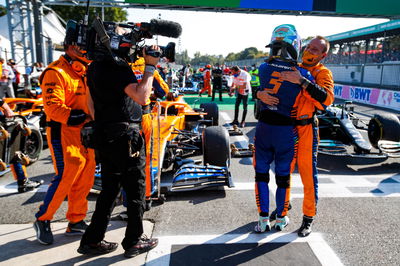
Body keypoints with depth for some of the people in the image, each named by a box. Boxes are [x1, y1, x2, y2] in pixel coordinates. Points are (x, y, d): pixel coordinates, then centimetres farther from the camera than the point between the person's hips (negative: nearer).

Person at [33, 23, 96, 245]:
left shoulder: (85, 72, 17)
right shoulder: (56, 72, -10)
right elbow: (53, 107, -20)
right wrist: (80, 116, -26)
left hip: (85, 134, 8)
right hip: (64, 135, -8)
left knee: (85, 179, 9)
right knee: (65, 178, -8)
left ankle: (76, 222, 24)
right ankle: (42, 220, 14)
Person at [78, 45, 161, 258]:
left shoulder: (95, 67, 13)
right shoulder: (117, 67, -17)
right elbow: (141, 96, -27)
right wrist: (150, 66, -18)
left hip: (106, 138, 9)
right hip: (125, 138, -9)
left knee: (109, 190, 17)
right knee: (135, 190, 6)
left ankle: (92, 240, 25)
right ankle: (134, 242, 19)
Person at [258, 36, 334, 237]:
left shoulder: (322, 73, -4)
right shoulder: (292, 69, 8)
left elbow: (327, 99, -23)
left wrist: (301, 81, -31)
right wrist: (261, 94, -21)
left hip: (306, 130, -4)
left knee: (308, 175, 2)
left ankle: (308, 218, 18)